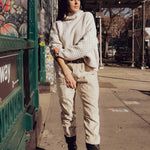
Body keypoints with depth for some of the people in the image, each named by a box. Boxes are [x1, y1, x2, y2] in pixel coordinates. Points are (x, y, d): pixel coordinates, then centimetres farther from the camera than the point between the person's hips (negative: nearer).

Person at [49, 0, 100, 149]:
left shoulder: (87, 17, 9)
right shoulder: (57, 25, 12)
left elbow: (86, 45, -4)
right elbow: (55, 48, 1)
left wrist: (62, 52, -4)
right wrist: (66, 72, -10)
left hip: (86, 68, -1)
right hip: (64, 68, 1)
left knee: (91, 110, -7)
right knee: (67, 110, 1)